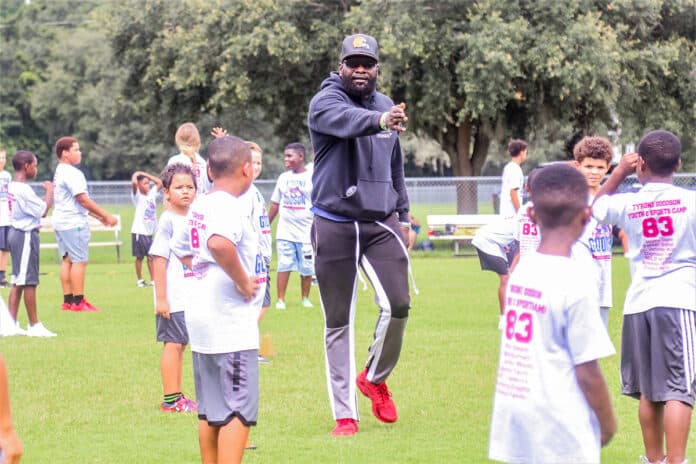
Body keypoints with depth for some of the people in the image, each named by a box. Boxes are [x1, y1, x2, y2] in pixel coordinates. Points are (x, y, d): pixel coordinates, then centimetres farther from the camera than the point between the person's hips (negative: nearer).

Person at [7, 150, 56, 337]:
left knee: (18, 281, 12)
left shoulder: (11, 187, 10)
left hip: (16, 233, 10)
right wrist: (49, 191, -3)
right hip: (26, 236, -10)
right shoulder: (24, 190, -19)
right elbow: (43, 210, -18)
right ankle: (34, 325, 1)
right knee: (29, 281, -4)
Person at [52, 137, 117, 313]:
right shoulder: (72, 173, -15)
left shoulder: (59, 173, 16)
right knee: (79, 261, -6)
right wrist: (106, 216, -12)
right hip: (74, 223, -10)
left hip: (61, 221, 10)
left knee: (67, 260, 11)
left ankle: (67, 301, 12)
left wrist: (98, 216, 19)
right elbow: (83, 199, -18)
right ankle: (78, 302, -7)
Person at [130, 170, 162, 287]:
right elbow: (134, 183, -23)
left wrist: (145, 174, 12)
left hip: (149, 231, 5)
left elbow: (159, 182, 17)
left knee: (150, 257, 5)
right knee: (140, 257, 1)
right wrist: (136, 174, -4)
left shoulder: (151, 194, 10)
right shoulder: (137, 196, -6)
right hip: (139, 231, -5)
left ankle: (153, 280, 7)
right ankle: (140, 280, 9)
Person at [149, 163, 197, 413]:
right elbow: (159, 260, -14)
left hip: (191, 297, 7)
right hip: (173, 298, -7)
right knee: (173, 344, -3)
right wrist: (161, 298, -17)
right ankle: (170, 399, 2)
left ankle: (177, 397, 18)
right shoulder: (168, 221, -11)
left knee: (180, 344, 12)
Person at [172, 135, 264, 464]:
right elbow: (219, 243, -36)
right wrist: (242, 280, -24)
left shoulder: (199, 207, 12)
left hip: (200, 318, 9)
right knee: (239, 410, -7)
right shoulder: (231, 207, -16)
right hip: (231, 320, -9)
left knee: (210, 409, 15)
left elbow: (183, 250, 28)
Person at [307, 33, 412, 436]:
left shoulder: (386, 106, 11)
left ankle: (376, 378, 17)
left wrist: (403, 215, 20)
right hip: (334, 225, -4)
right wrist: (380, 120, -54)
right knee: (339, 320, 1)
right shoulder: (326, 103, -9)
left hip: (381, 222, 4)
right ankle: (345, 413, 6)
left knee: (398, 305, -10)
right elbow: (348, 121, -34)